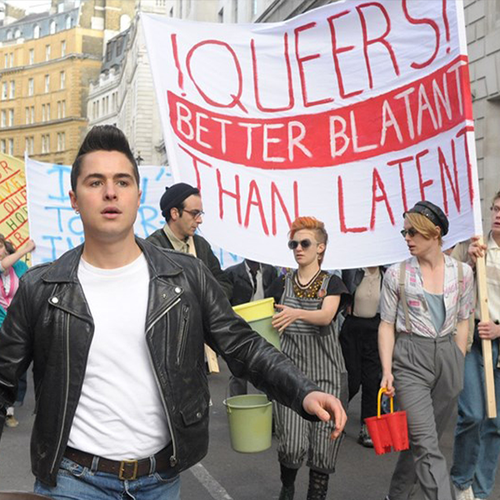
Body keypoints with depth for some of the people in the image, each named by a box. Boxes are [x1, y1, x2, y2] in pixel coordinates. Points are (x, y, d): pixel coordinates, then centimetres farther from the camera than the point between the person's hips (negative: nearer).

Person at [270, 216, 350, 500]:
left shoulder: (332, 283, 2)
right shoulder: (283, 285, 10)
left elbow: (326, 316, -17)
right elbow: (274, 324, 14)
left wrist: (297, 313, -35)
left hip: (326, 371, -1)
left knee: (323, 443, -1)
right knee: (292, 444, -6)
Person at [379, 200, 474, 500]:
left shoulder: (462, 272, 3)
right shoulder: (397, 274, -2)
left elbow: (463, 321, 10)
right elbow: (387, 324, 0)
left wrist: (459, 364, 7)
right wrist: (387, 370, -7)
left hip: (448, 356, 3)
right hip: (410, 358, -3)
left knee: (422, 439, 13)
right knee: (427, 445, -9)